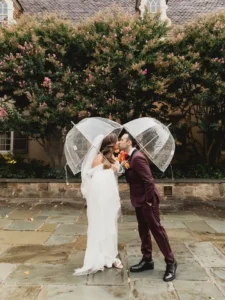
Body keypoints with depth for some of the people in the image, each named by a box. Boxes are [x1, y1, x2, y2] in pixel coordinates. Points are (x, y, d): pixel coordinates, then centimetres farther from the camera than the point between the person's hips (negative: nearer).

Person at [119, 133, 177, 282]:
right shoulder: (131, 157, 8)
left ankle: (171, 262, 14)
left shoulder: (137, 157, -23)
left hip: (147, 201, -10)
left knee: (157, 229, 0)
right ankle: (147, 260, 28)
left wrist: (148, 201, -21)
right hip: (139, 201, 10)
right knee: (143, 230, 16)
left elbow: (149, 180, -25)